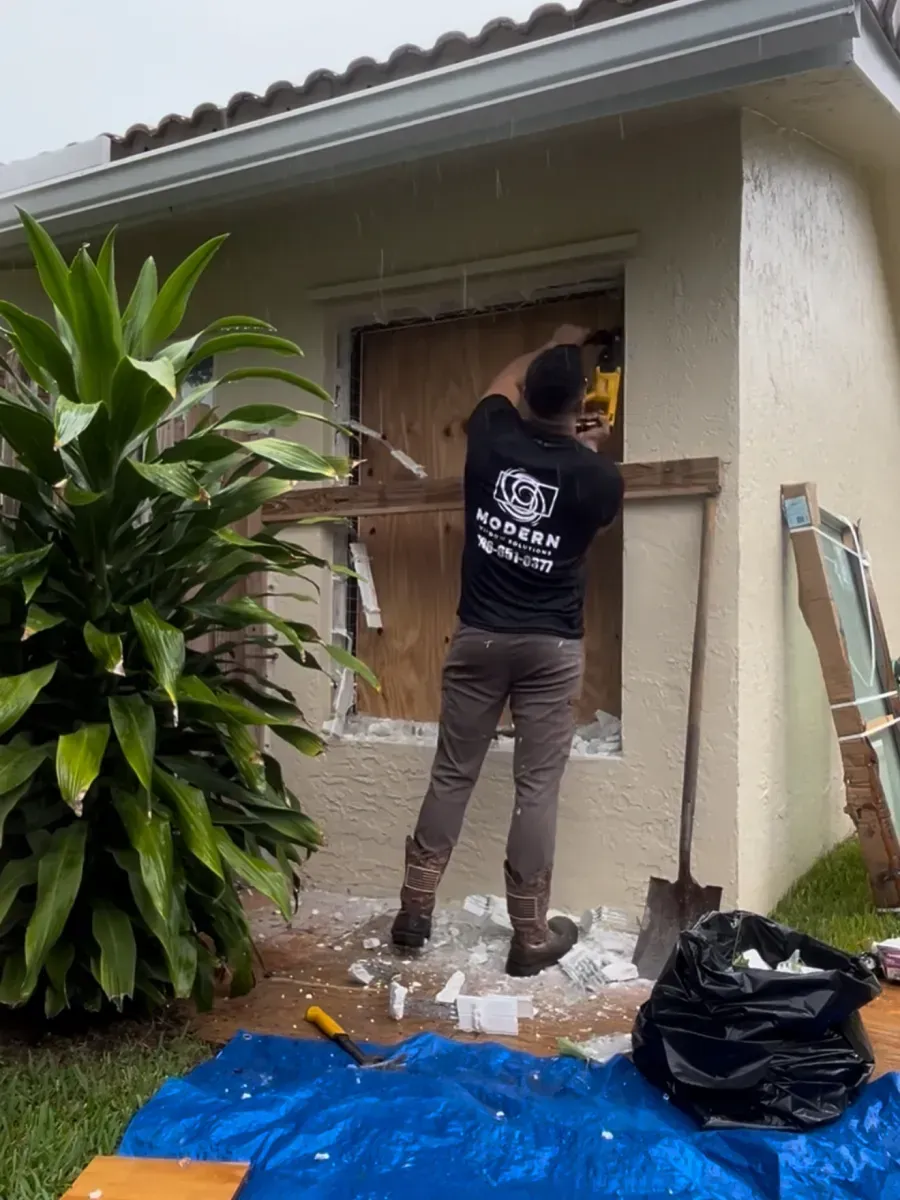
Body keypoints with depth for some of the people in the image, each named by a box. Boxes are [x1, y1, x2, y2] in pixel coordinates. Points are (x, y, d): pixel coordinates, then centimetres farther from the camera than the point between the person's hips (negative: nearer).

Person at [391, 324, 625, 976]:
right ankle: (531, 935, 12)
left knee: (452, 776, 11)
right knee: (538, 788, 4)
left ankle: (414, 911, 20)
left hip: (479, 637, 3)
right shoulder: (595, 472, -9)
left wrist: (554, 346, 36)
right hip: (552, 647, -2)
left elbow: (504, 383, 22)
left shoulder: (492, 439, -2)